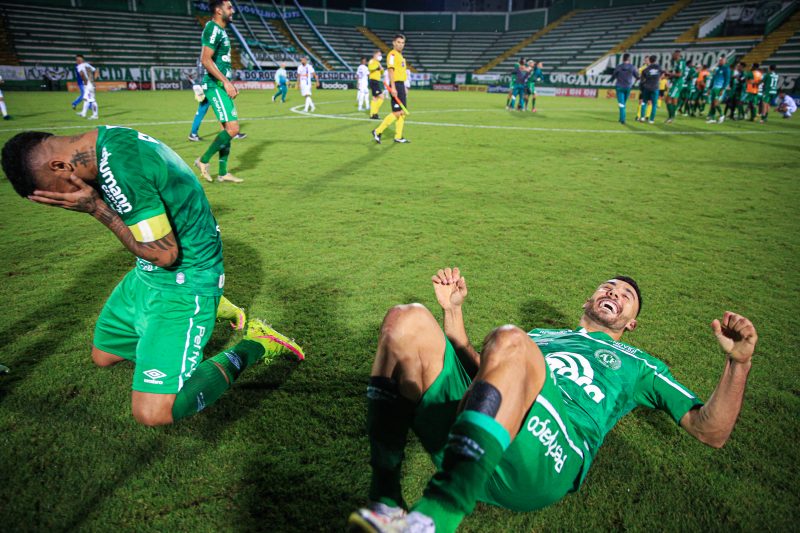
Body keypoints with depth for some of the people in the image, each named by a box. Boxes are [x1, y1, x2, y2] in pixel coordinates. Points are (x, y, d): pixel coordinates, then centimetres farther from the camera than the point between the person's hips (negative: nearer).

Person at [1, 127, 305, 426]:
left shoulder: (120, 170, -30)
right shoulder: (108, 138, 1)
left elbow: (163, 254, -24)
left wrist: (95, 208, -19)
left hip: (183, 282, -10)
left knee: (152, 413, -16)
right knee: (103, 356, 26)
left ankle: (254, 346, 0)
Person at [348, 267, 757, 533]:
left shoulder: (638, 365, 32)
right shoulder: (538, 338, 40)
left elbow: (711, 432, 22)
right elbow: (475, 374, 39)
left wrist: (738, 361, 6)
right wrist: (454, 310, 32)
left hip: (541, 459, -4)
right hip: (463, 448, 4)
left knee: (509, 341, -33)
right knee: (407, 321, -16)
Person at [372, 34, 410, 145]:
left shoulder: (400, 55, 19)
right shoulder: (392, 54, -10)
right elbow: (391, 71, -18)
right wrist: (393, 87, -26)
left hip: (401, 85, 10)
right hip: (396, 85, -9)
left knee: (402, 112, 9)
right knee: (397, 113, -12)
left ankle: (398, 137, 14)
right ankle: (377, 131, -5)